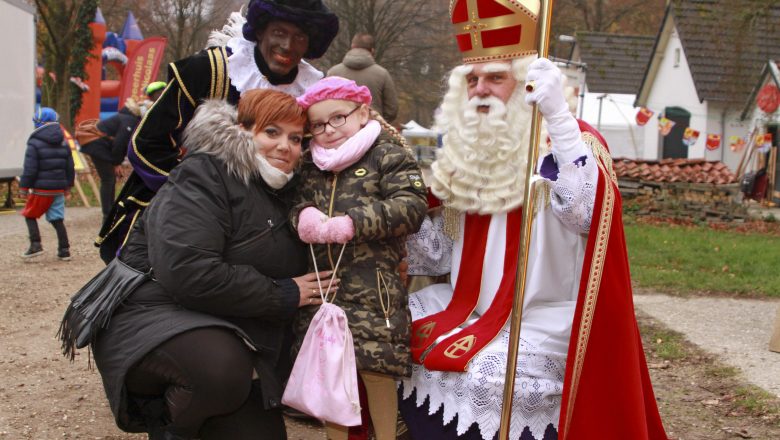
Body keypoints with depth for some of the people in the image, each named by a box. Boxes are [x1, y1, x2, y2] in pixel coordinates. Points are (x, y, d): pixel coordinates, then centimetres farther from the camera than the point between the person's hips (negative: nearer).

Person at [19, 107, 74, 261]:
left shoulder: (34, 144, -10)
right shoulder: (63, 144, 9)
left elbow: (30, 169, -12)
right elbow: (70, 167, 14)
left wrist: (24, 188, -3)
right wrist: (68, 186, 24)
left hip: (41, 189, -5)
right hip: (59, 188, 5)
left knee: (30, 215, 11)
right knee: (57, 219, 9)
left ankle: (35, 244, 0)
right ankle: (64, 250, 7)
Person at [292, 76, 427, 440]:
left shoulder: (388, 154, -2)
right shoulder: (311, 163, 16)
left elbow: (412, 206, -12)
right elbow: (292, 200, 14)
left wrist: (354, 222, -20)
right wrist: (302, 215, -11)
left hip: (372, 284, -5)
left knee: (375, 368, -6)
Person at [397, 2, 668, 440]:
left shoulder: (564, 141, -12)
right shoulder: (465, 147, 8)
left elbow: (585, 211, -35)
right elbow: (446, 234, 19)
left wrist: (558, 114, -39)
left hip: (544, 316, -7)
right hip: (468, 305, 7)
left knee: (490, 376, -28)